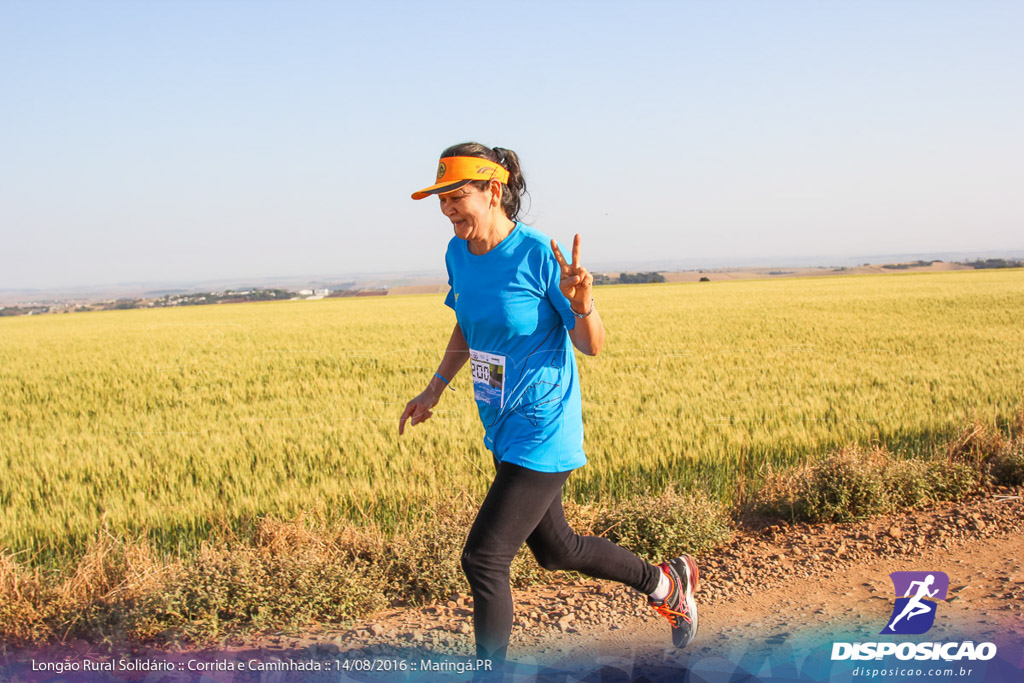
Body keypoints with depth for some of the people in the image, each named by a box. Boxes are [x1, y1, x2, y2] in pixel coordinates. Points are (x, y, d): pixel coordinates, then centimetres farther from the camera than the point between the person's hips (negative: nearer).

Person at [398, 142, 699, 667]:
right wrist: (435, 389, 15)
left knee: (483, 560, -10)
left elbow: (592, 345, -15)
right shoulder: (458, 254, 1)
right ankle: (666, 584, 44)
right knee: (556, 551, 22)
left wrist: (582, 304, -35)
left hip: (542, 432, -8)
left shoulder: (539, 255, -20)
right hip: (503, 430, 8)